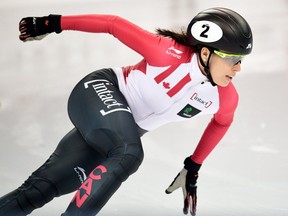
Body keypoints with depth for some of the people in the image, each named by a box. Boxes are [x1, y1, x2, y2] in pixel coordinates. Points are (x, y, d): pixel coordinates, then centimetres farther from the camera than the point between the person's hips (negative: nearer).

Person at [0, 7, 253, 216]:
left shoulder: (226, 98, -12)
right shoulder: (170, 53, -29)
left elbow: (221, 122, 12)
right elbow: (115, 24, -20)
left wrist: (194, 167, 17)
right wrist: (54, 23, -16)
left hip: (125, 129, 6)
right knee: (128, 155, -36)